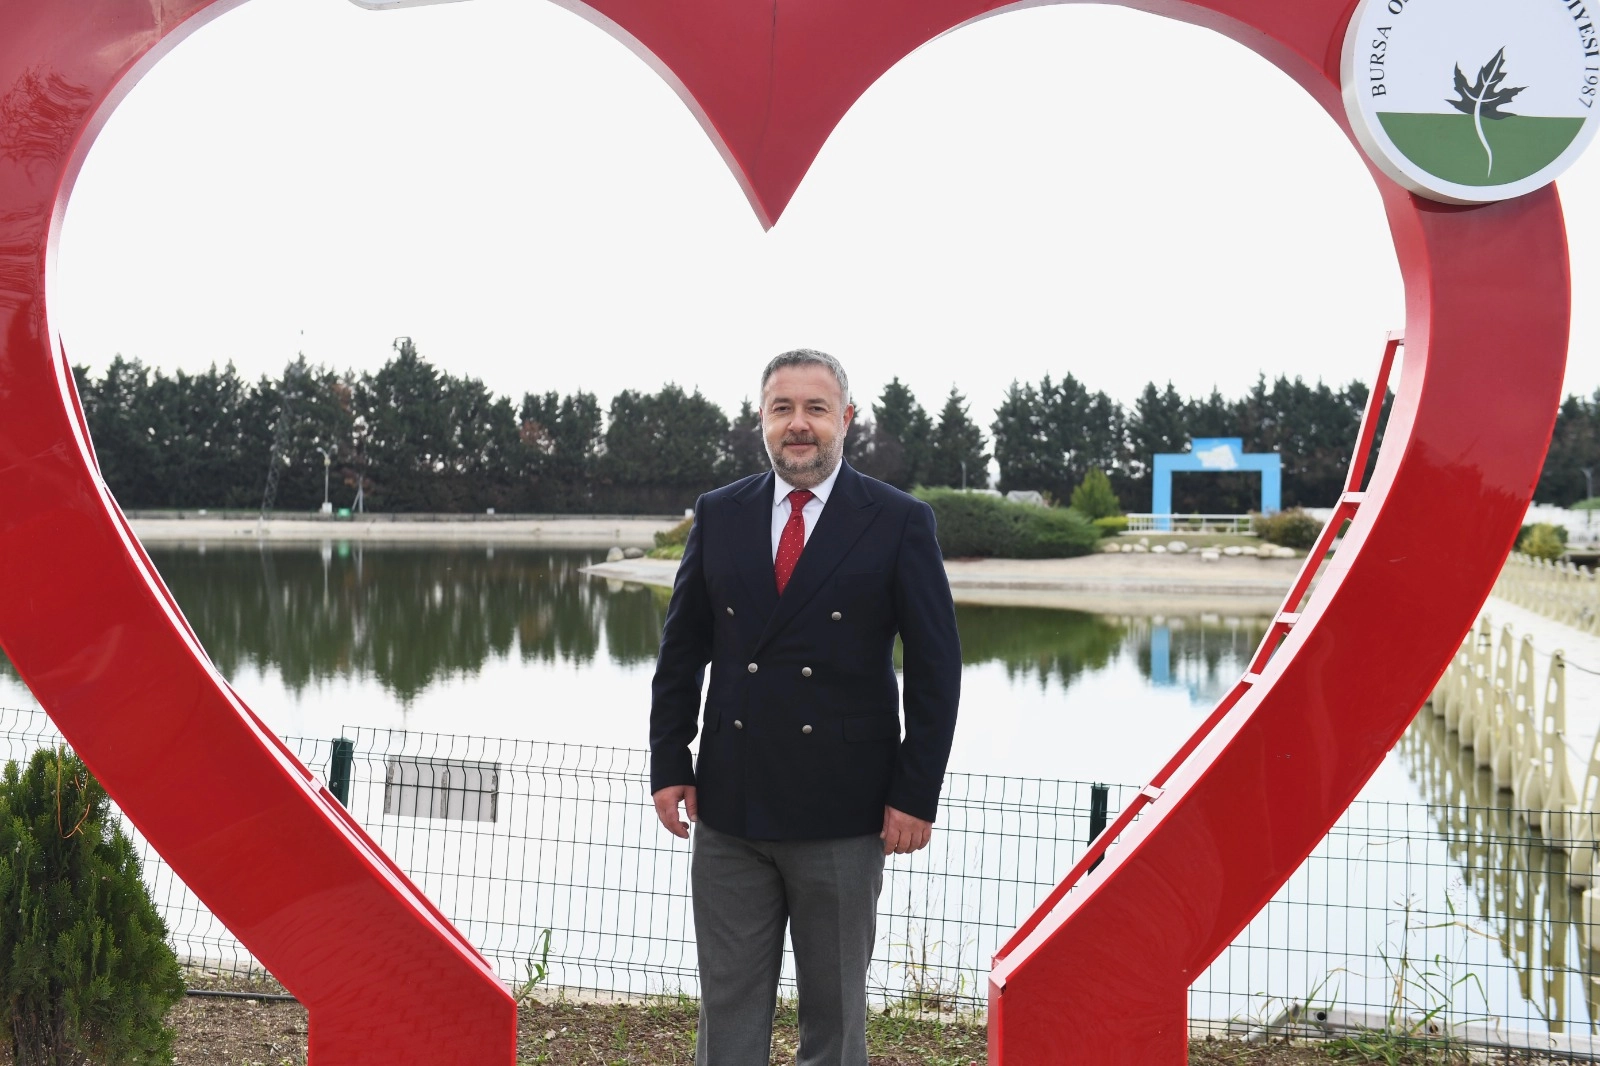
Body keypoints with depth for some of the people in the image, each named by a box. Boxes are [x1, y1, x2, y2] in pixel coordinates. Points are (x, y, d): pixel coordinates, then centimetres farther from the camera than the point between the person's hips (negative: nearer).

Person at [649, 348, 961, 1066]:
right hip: (729, 809, 3)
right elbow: (680, 652, 10)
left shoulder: (900, 522, -3)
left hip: (842, 815, -3)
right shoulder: (719, 515, 6)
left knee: (835, 1008, 12)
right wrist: (669, 765, 4)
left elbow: (935, 670, -4)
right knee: (728, 1004, 11)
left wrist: (916, 794, -8)